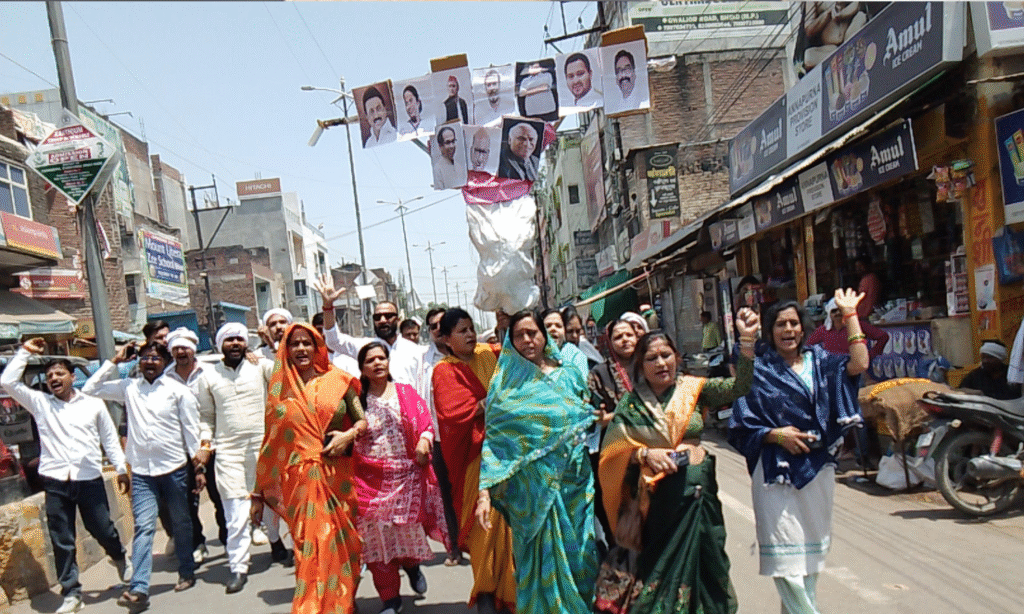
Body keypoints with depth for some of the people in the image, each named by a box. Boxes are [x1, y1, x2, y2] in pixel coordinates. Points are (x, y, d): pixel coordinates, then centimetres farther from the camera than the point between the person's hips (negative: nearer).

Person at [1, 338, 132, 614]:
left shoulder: (94, 404, 8)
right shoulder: (39, 403, 9)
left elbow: (110, 439, 10)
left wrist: (121, 469, 7)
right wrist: (24, 352, 2)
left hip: (90, 478, -1)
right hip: (55, 481, 1)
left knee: (103, 530, 6)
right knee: (62, 541, 4)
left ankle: (120, 558, 37)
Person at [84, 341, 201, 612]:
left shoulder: (178, 390, -1)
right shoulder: (129, 388, 8)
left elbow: (191, 430, -1)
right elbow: (90, 389, 9)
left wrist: (199, 467, -3)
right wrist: (114, 361, 5)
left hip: (174, 468, -1)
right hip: (141, 471, 1)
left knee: (181, 522, 12)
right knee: (143, 527, -7)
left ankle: (187, 572, 28)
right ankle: (139, 590, -10)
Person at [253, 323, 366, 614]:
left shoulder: (337, 380, 5)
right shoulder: (281, 390, 6)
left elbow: (363, 420, 7)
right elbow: (272, 442, 8)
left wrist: (348, 434, -15)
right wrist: (259, 493, 8)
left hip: (338, 476, 1)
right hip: (300, 479, -1)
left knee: (343, 544, 9)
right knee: (313, 549, -8)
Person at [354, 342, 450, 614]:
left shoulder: (406, 393, 6)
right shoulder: (357, 399, 5)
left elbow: (425, 422, 2)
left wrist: (424, 440, -17)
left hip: (407, 476, 0)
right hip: (370, 479, 0)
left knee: (409, 529, 1)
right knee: (377, 537, 2)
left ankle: (412, 565, 37)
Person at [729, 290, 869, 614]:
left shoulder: (819, 360, 10)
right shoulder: (758, 371, 0)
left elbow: (858, 364, -9)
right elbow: (741, 425, -2)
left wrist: (850, 314, -7)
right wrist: (776, 435, -17)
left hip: (818, 467, 4)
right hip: (776, 470, -4)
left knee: (811, 551, 14)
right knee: (786, 555, -7)